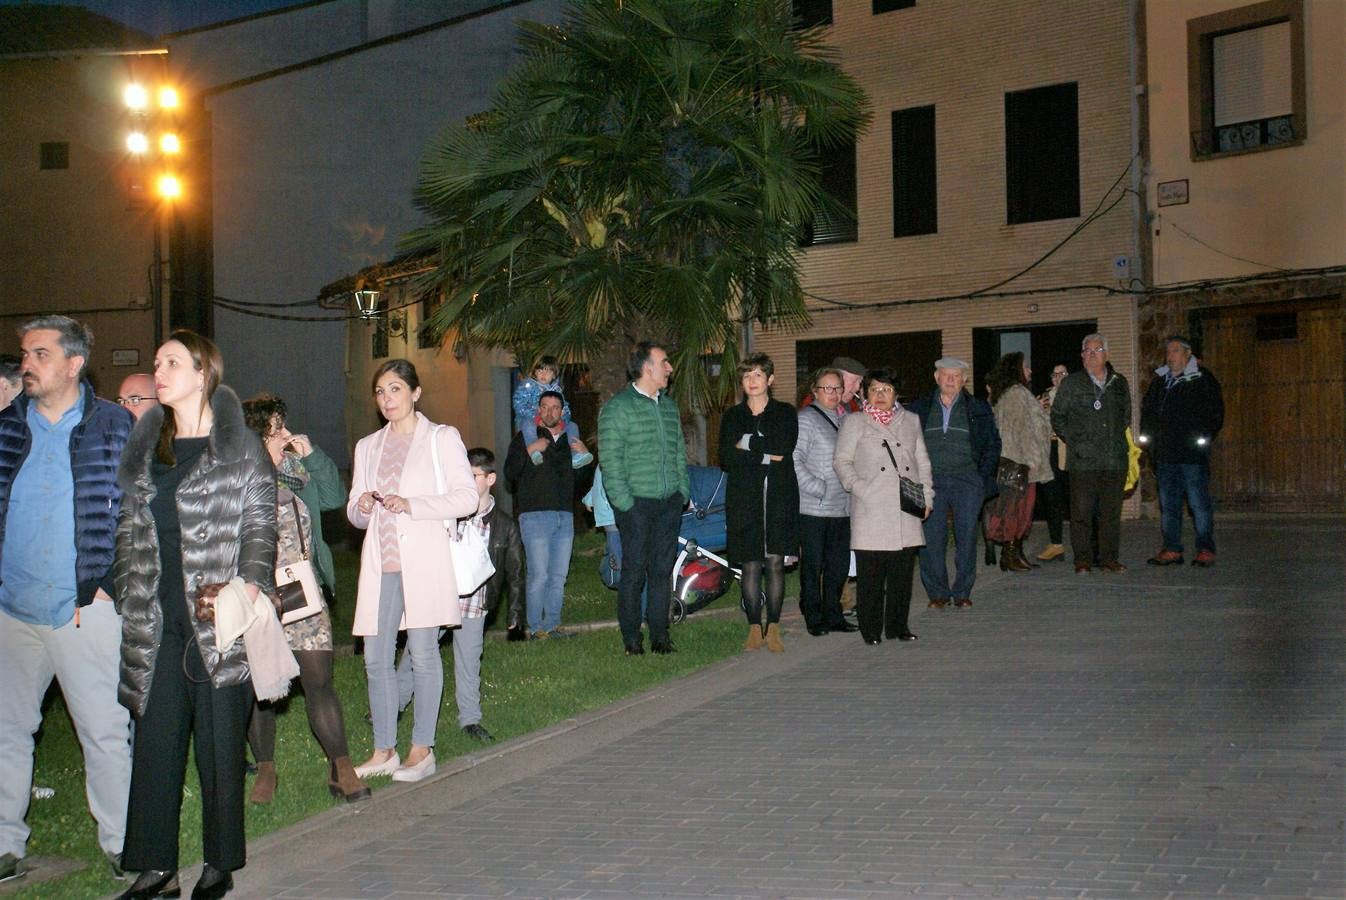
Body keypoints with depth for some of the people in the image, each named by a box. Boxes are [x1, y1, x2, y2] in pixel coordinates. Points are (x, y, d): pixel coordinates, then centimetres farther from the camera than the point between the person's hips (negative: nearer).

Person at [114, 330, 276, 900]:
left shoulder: (240, 448, -1)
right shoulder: (145, 447, 14)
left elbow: (259, 526, -4)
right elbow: (129, 531, 15)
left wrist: (250, 584, -21)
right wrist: (130, 604, 8)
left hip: (217, 618, -4)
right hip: (156, 623, 4)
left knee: (220, 743, 3)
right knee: (155, 741, 5)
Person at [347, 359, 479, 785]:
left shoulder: (442, 438, 5)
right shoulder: (367, 447, 19)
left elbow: (467, 497, -4)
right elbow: (355, 513, 21)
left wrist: (411, 505, -15)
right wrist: (362, 507, -4)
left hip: (424, 561, -5)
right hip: (380, 562, 5)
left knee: (422, 652, -4)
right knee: (376, 657, 3)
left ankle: (422, 750, 5)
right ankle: (384, 750, 13)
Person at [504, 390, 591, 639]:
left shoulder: (569, 439, 18)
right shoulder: (525, 437, 3)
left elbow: (579, 475, 25)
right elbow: (510, 472, -8)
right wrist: (530, 450, -17)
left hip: (565, 515, 5)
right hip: (535, 514, -5)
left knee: (559, 576, 6)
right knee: (539, 575, -9)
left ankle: (553, 624, 13)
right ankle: (535, 627, -3)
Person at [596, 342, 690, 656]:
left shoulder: (669, 406, 16)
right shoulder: (617, 407, -5)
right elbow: (611, 461, -10)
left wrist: (683, 491, 11)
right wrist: (623, 501, -15)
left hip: (670, 502, 6)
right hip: (636, 503, -6)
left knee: (663, 568, 7)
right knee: (634, 569, -3)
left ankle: (659, 634, 14)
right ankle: (631, 638, 5)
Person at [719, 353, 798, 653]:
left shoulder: (785, 413, 8)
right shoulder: (732, 416, 11)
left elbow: (784, 449, -9)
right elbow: (726, 459, -3)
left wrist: (748, 444, -6)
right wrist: (765, 456, -9)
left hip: (779, 496, -1)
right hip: (744, 497, 1)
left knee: (775, 562, -2)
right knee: (750, 564, -1)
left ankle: (773, 628, 5)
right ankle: (754, 628, 6)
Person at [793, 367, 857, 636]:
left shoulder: (844, 418, 16)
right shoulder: (806, 418, -6)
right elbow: (794, 460, -14)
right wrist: (817, 488, -16)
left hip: (841, 507, 7)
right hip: (814, 508, -7)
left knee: (839, 564, 10)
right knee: (813, 564, 0)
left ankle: (833, 616, 20)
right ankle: (813, 619, 8)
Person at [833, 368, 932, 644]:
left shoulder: (910, 420, 19)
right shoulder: (854, 422, 8)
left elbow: (922, 461, 19)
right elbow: (842, 461, 3)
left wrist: (927, 496, 9)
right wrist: (860, 488, -11)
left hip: (906, 510, 3)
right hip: (871, 510, -3)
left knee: (903, 570, 4)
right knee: (870, 573, -4)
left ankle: (897, 626, 14)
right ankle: (871, 629, 5)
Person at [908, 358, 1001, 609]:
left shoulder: (979, 409, 9)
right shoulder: (920, 408, 9)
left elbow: (993, 444, 11)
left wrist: (983, 475, 1)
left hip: (967, 482, 0)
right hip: (931, 482, 0)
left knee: (967, 538, -1)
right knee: (931, 539, -4)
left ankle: (962, 592, 10)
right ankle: (937, 592, 6)